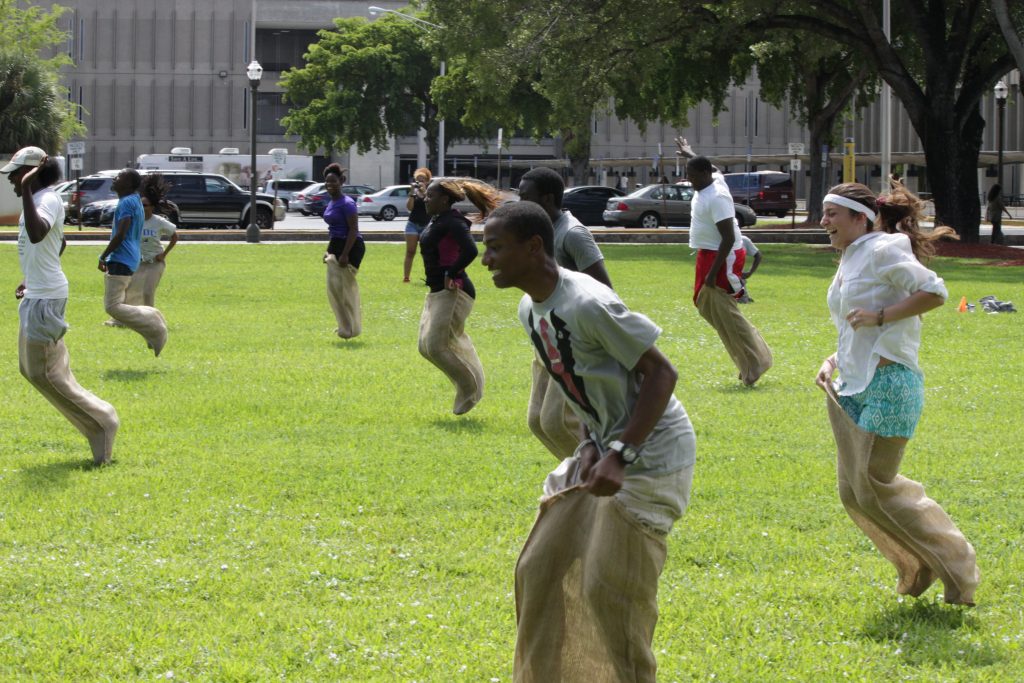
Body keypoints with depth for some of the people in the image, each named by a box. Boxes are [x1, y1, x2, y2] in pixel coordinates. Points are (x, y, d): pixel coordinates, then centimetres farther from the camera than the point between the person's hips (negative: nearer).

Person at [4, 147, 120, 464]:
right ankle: (98, 423, 15)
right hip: (36, 294, 11)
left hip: (46, 296, -11)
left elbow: (36, 234, -38)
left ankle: (101, 422, 2)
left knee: (45, 372, -6)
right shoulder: (39, 200, 13)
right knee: (30, 368, 14)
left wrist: (26, 190, -36)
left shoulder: (48, 200, -17)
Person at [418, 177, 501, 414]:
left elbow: (470, 251, -32)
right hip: (438, 293, 11)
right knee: (426, 347, 11)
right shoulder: (436, 221, 12)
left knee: (436, 346, -11)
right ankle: (469, 388, 20)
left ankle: (470, 390, 4)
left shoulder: (452, 223, -18)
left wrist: (451, 274, -22)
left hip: (453, 292, -11)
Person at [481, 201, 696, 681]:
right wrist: (590, 443, -1)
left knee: (608, 589, -10)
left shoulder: (587, 304, -24)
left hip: (650, 456, -9)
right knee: (539, 571, 9)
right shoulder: (531, 309, 4)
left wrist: (621, 455, -27)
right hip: (604, 448, 9)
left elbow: (661, 373, -22)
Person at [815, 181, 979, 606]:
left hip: (887, 384, -9)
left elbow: (934, 292, -19)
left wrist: (880, 316, -18)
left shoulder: (883, 251, -10)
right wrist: (833, 361, 9)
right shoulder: (848, 263, 17)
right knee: (853, 493, 7)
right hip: (852, 389, 9)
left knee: (875, 488, -8)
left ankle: (955, 567, 5)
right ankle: (917, 569, 21)